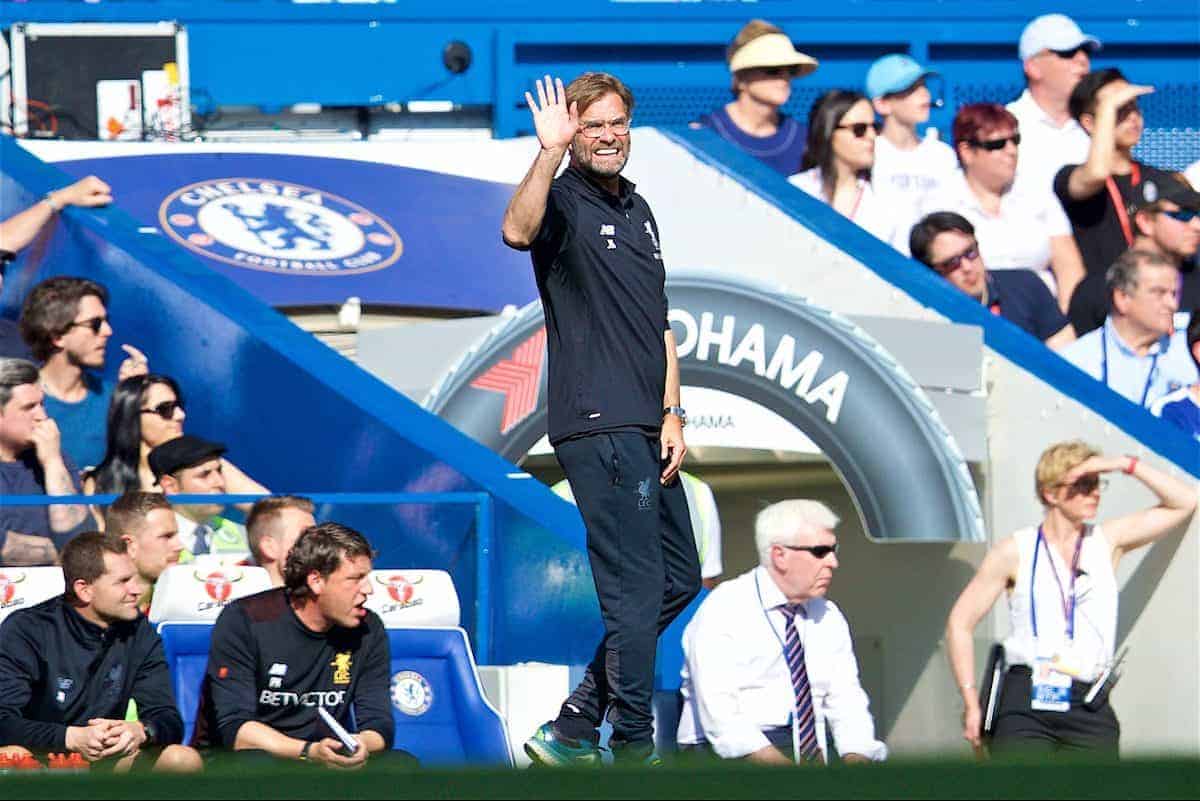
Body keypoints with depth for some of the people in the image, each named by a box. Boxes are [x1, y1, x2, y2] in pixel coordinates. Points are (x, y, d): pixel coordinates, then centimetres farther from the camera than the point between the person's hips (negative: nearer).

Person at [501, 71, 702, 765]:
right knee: (636, 593, -8)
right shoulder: (564, 202, -8)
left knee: (680, 579, 14)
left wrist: (672, 414, 12)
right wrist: (550, 154, -43)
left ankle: (574, 730, 18)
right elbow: (518, 232, -33)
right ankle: (634, 751, -1)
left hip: (646, 430, 9)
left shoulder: (638, 209, 18)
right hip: (597, 428, -9)